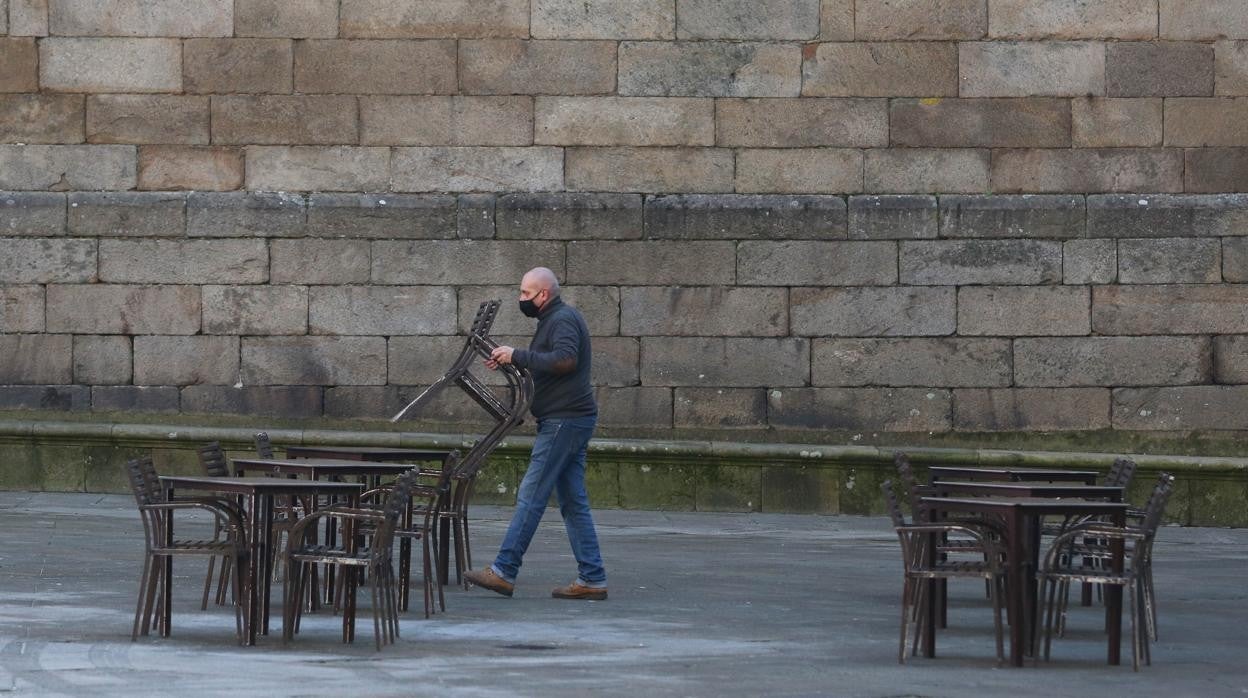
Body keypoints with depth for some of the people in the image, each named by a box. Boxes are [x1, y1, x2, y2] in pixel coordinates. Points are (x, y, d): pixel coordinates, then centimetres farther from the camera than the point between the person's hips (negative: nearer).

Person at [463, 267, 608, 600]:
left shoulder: (563, 319, -12)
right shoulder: (555, 319, 20)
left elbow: (565, 359, -28)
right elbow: (543, 367, 22)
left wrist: (517, 356, -24)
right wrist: (508, 361, 8)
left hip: (564, 421, -11)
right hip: (569, 420, 11)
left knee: (531, 496, -10)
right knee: (573, 501, 8)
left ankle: (503, 572, -11)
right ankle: (592, 580, 7)